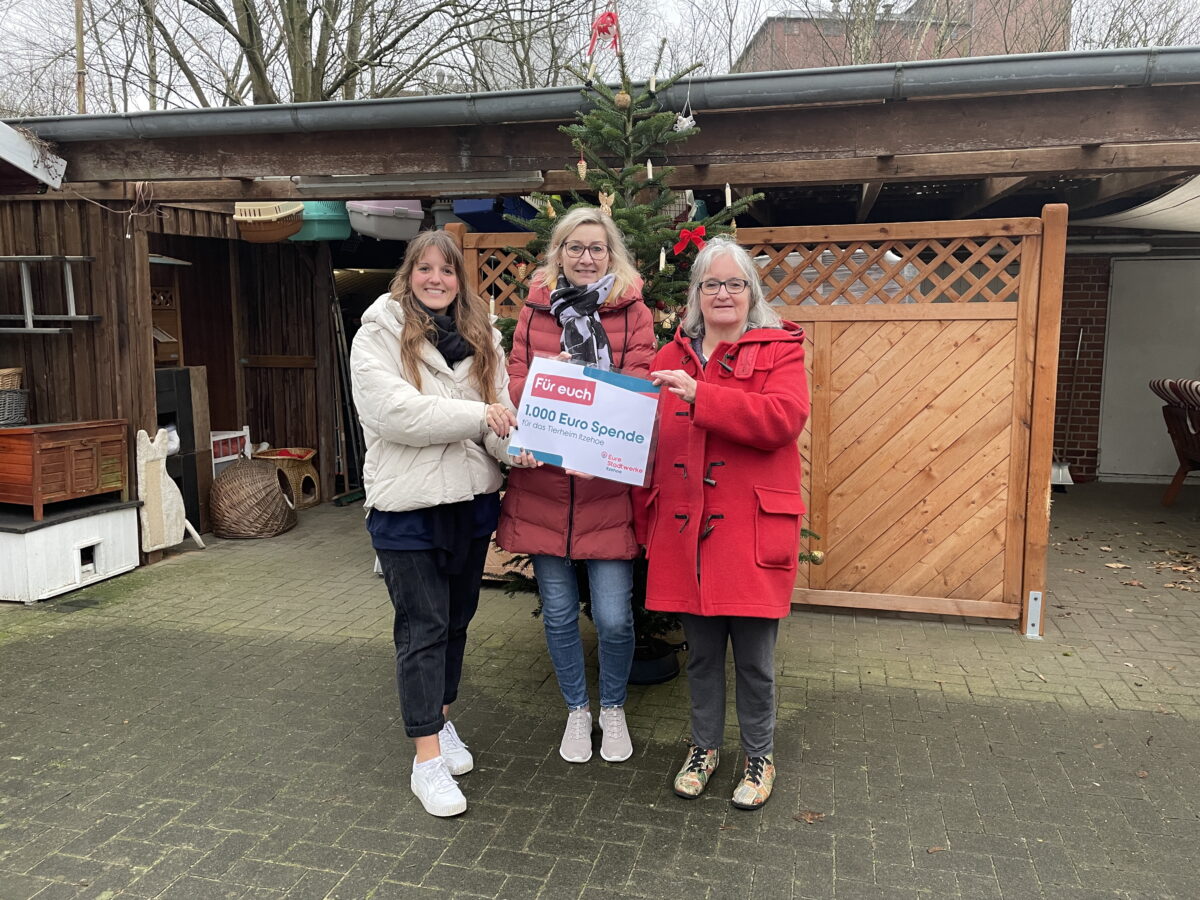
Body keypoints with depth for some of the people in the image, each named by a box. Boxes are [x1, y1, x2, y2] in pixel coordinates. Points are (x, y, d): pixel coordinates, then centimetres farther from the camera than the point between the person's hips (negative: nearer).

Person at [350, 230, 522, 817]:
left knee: (457, 618, 17)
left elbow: (500, 409, 3)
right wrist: (476, 415, -21)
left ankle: (439, 719, 36)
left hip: (472, 498, 6)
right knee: (422, 626, -1)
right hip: (407, 503, -5)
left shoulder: (481, 338, 10)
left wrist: (515, 445, -19)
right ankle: (428, 758, 9)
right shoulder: (378, 335, -6)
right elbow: (391, 412, -20)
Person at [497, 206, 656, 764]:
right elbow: (515, 383, 3)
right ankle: (576, 711, 35)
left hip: (607, 491, -2)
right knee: (559, 614, 11)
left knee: (614, 618, 0)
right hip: (543, 488, 2)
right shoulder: (534, 309, 10)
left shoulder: (632, 313, 5)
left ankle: (612, 710, 29)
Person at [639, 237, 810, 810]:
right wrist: (648, 524, 8)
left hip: (751, 529, -3)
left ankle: (759, 756, 29)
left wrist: (700, 394, -23)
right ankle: (704, 746, 35)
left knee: (754, 655, 7)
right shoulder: (673, 357, 12)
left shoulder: (779, 350, 1)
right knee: (701, 650, 15)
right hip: (686, 528, 4)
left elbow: (784, 418, -18)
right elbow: (650, 443, 12)